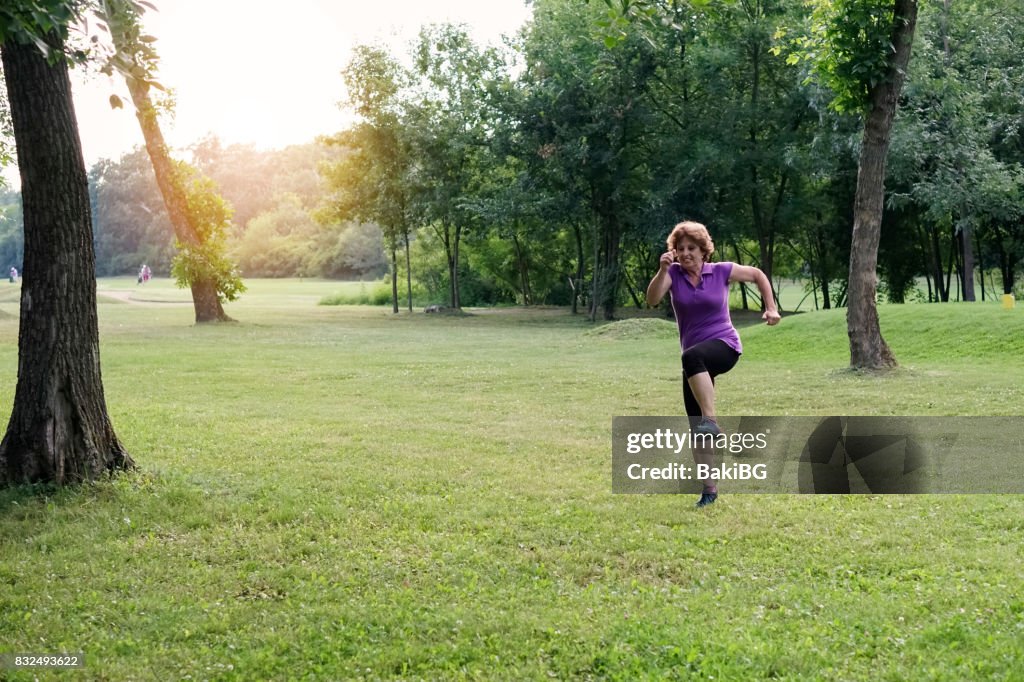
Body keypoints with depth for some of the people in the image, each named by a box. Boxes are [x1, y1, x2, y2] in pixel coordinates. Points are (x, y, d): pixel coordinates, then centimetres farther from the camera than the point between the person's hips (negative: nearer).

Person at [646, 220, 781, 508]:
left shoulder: (721, 271, -1)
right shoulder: (674, 274, 2)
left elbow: (758, 275, 15)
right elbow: (652, 299, -15)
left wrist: (770, 308, 10)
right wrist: (662, 270, -26)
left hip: (725, 346, -4)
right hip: (695, 360, 4)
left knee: (692, 356, -40)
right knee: (696, 427, 1)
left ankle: (711, 419, -40)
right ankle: (709, 487, 13)